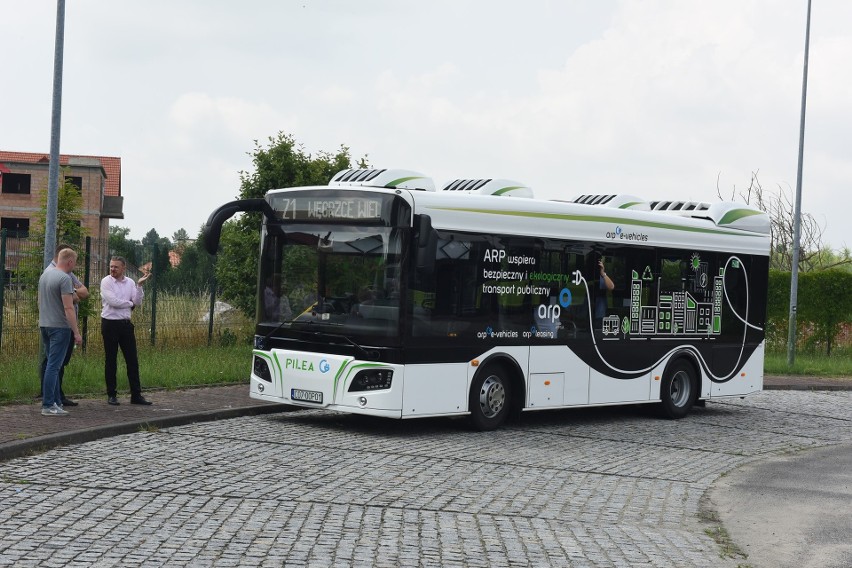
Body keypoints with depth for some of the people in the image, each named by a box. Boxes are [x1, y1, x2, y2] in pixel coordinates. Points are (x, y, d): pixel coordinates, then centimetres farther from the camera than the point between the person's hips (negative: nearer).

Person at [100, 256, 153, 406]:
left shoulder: (130, 282, 7)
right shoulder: (106, 281, -7)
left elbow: (137, 302, -1)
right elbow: (112, 301, -18)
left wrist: (139, 285, -12)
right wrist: (130, 304, -4)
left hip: (126, 323, 4)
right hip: (110, 324, -4)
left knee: (132, 359, 4)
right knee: (111, 360, 4)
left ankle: (136, 395, 9)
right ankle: (111, 395, 12)